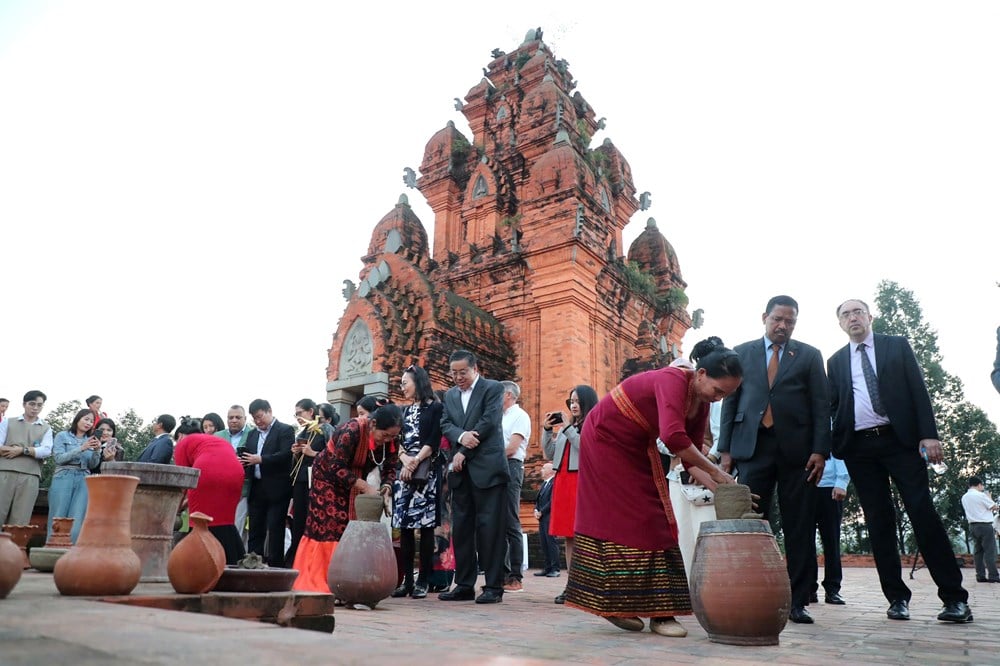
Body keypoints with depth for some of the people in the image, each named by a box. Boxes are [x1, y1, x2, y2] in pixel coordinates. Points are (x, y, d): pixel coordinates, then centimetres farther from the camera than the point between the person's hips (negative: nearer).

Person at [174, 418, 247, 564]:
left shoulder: (183, 443, 22)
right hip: (235, 475, 5)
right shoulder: (221, 441, 36)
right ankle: (233, 564, 12)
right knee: (224, 522, 15)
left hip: (206, 474, -5)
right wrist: (188, 500, 46)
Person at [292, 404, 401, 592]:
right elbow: (337, 469, -33)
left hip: (355, 482, 6)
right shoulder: (352, 430, -35)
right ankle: (316, 586, 3)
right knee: (327, 529, -6)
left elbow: (390, 469, -10)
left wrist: (386, 487, -31)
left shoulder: (390, 440, -17)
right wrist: (366, 487, -37)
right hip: (329, 476, -5)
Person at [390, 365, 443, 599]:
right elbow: (399, 441, 12)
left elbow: (433, 442, -7)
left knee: (425, 525, -6)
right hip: (404, 472, 6)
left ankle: (423, 581, -2)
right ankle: (406, 580, 6)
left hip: (427, 472, -6)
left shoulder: (435, 407, 1)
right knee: (405, 526, 2)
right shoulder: (405, 411, 19)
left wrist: (416, 462, -15)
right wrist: (405, 460, -7)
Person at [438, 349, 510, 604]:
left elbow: (489, 421, -10)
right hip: (461, 471, 6)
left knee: (490, 527, -5)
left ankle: (494, 586, 2)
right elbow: (445, 424, 8)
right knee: (461, 528, 7)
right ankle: (464, 585, 15)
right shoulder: (450, 395, 18)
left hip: (487, 468, -6)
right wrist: (461, 436, -15)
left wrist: (464, 453, -10)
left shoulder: (493, 388, 1)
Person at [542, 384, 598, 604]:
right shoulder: (565, 426, 20)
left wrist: (568, 427, -9)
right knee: (568, 535, 6)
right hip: (563, 481, 7)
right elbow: (549, 454, 18)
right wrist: (547, 430, 7)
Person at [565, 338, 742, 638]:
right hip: (605, 441, -8)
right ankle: (613, 603, 3)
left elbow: (690, 455, -2)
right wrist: (715, 471, -34)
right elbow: (673, 437, -44)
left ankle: (659, 612, 8)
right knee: (618, 519, -6)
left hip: (637, 450, 8)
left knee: (652, 520, 3)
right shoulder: (673, 380, -31)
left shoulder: (701, 404, -5)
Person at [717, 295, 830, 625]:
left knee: (800, 529, 3)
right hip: (752, 448, 0)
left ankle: (798, 602, 11)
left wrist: (820, 450, -6)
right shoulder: (741, 353, 12)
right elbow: (730, 401, 10)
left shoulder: (810, 356, 10)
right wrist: (726, 449, 3)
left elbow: (821, 406, 5)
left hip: (797, 449, 0)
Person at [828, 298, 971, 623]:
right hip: (859, 448, 2)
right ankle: (897, 598, 10)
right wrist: (826, 446, -4)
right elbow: (831, 404, 10)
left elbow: (919, 389, 2)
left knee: (924, 514, -7)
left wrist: (928, 434, -9)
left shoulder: (897, 345, 10)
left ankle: (955, 598, 0)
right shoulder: (836, 361, 14)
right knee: (879, 522, 3)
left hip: (900, 440, -2)